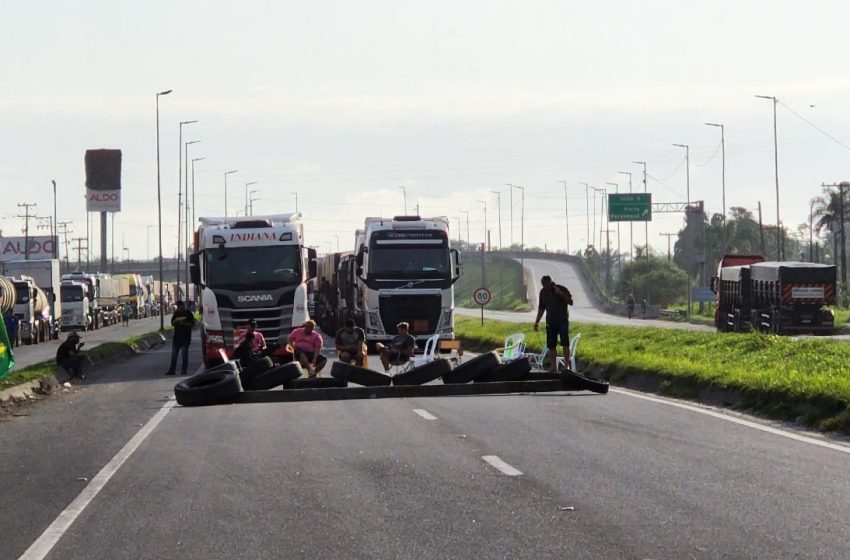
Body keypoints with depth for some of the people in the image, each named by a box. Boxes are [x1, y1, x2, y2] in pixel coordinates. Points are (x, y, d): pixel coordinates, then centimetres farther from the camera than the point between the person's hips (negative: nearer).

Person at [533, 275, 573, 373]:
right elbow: (541, 308, 15)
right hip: (550, 322, 4)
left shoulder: (562, 289, -6)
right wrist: (537, 321, 13)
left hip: (562, 320, -4)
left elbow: (570, 302, -9)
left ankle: (566, 364, -10)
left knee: (565, 343, -11)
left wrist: (561, 294, -22)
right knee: (551, 345, 1)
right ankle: (553, 367, 7)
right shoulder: (543, 292, 6)